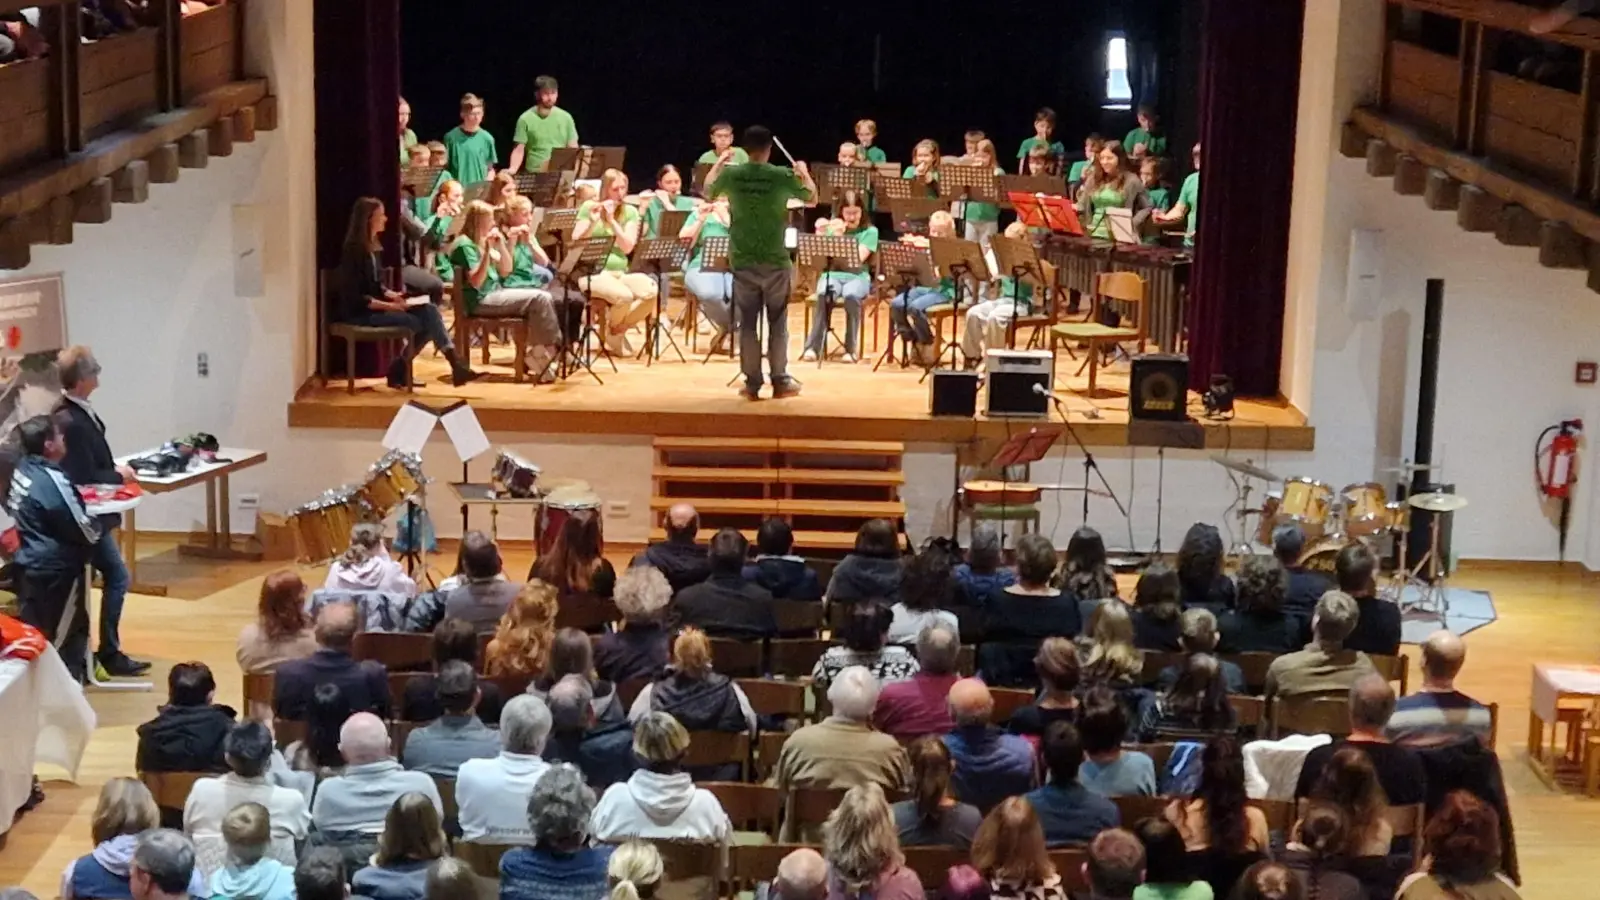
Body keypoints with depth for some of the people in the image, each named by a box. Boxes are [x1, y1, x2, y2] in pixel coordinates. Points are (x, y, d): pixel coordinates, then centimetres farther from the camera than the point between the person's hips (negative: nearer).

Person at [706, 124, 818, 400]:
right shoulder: (783, 176, -7)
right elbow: (812, 200, 9)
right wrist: (805, 174, 25)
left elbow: (707, 193, 17)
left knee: (747, 322, 6)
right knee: (777, 321, 9)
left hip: (743, 260, 1)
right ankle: (780, 381, 12)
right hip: (775, 260, -1)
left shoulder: (731, 175, -4)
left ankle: (752, 383, 8)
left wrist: (719, 163, 27)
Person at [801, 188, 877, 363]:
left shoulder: (870, 231, 4)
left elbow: (858, 258, -13)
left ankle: (851, 347, -27)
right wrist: (820, 232, -16)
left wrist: (840, 236, -20)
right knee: (824, 295, -34)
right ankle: (813, 346, -34)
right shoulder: (832, 227, 11)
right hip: (832, 274, 1)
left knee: (851, 295, -37)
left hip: (857, 277, -1)